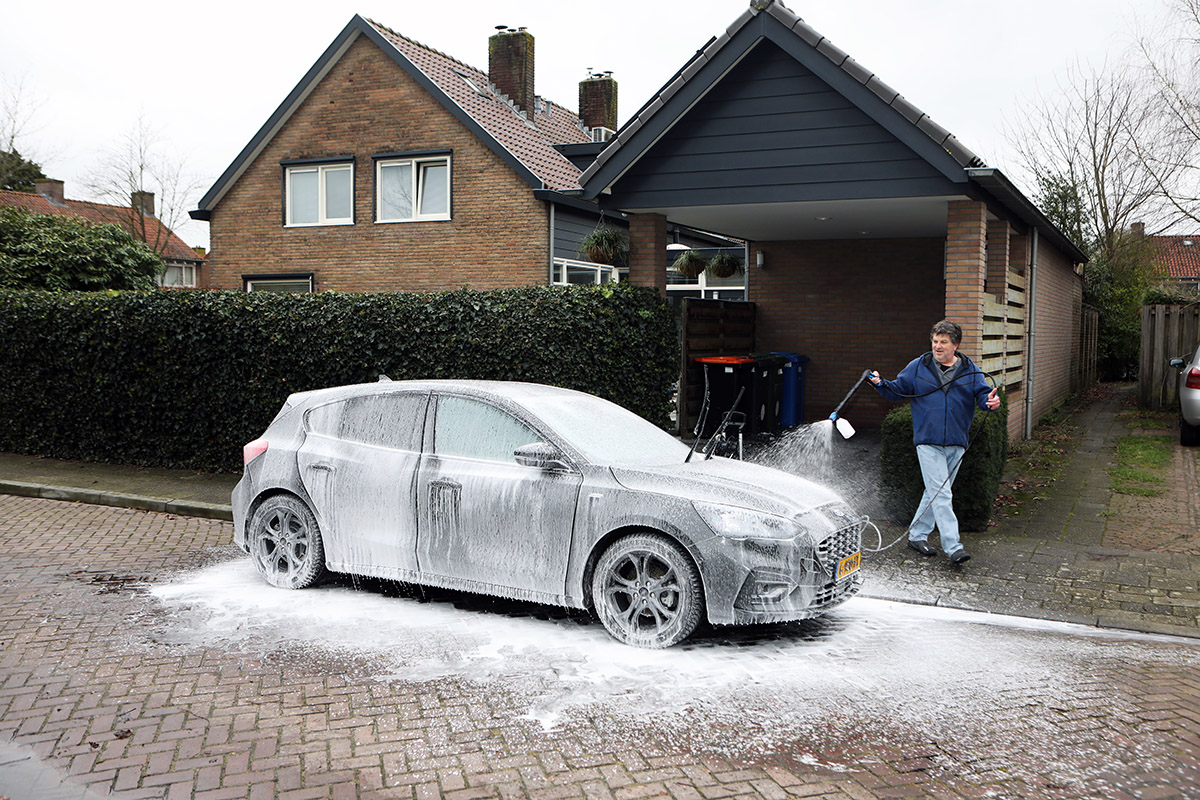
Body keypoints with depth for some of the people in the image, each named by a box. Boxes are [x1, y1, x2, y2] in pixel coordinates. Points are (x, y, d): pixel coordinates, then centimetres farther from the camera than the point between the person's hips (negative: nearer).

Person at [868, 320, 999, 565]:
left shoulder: (970, 371, 5)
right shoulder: (918, 367, 3)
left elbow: (983, 393, 0)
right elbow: (898, 389, 10)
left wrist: (990, 402, -22)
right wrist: (881, 384, -9)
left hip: (956, 444, 3)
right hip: (928, 442, -3)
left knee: (935, 492, 13)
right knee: (941, 494, -10)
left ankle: (917, 535, 27)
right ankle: (953, 546, -11)